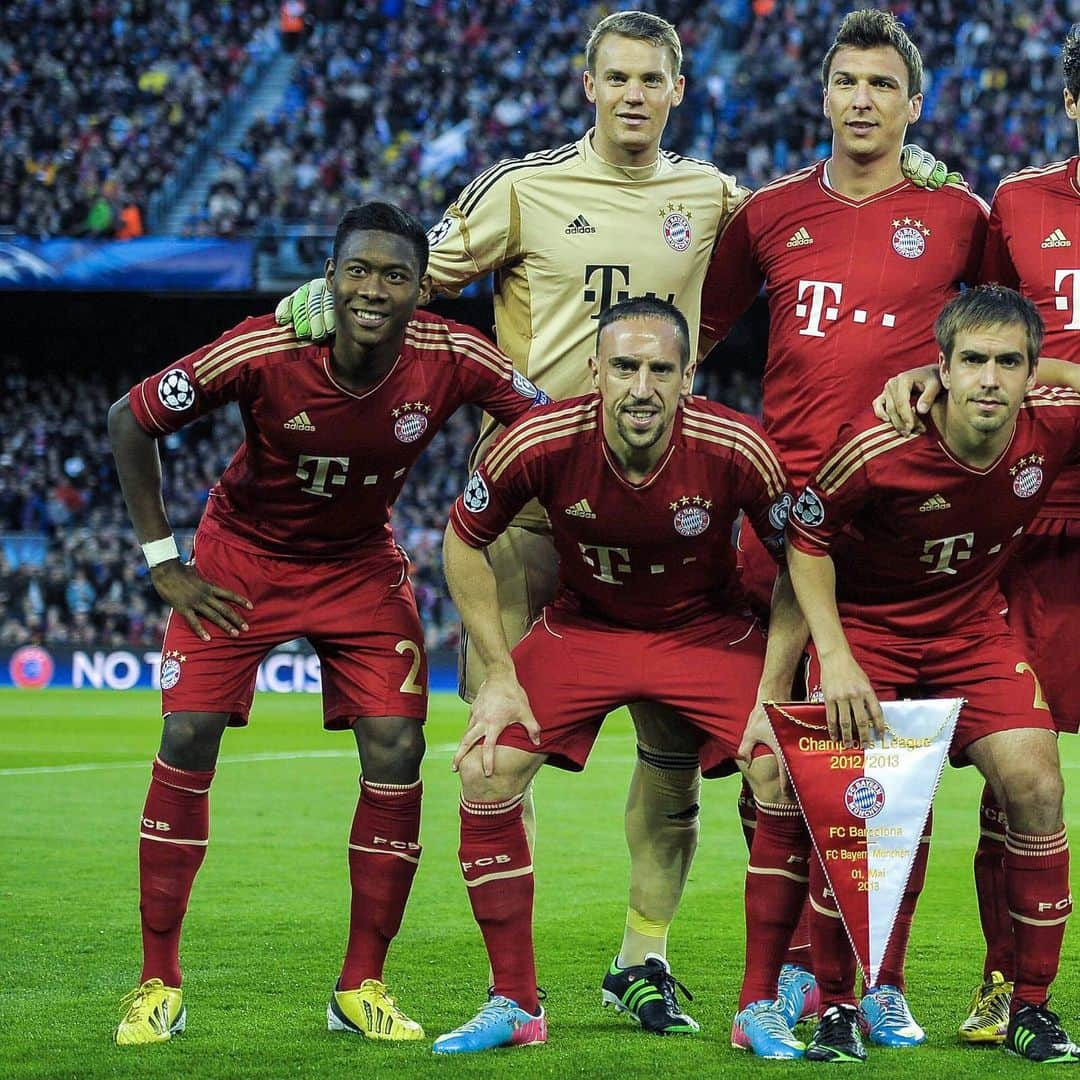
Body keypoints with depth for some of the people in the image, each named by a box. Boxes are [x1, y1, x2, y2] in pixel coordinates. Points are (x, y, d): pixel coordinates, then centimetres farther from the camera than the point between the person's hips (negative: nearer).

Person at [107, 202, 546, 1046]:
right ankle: (158, 985, 0)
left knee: (396, 753, -9)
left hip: (362, 565, 2)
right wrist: (163, 561, -13)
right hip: (243, 556, -2)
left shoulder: (453, 360, -24)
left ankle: (362, 989, 5)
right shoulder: (261, 353, -28)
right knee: (188, 741, -11)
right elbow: (130, 420, -15)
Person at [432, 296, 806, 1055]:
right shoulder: (541, 444, -24)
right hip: (583, 624, 1)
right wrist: (499, 674, -9)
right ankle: (515, 1005, 0)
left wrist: (772, 691, -16)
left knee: (785, 777, -21)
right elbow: (465, 541, -6)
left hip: (708, 629, -1)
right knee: (486, 770, -15)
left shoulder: (737, 450, -26)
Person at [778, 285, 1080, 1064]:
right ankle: (836, 1006, -2)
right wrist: (835, 656, -20)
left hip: (974, 624, 3)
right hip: (866, 624, -3)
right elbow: (807, 538, -13)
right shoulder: (878, 446, -28)